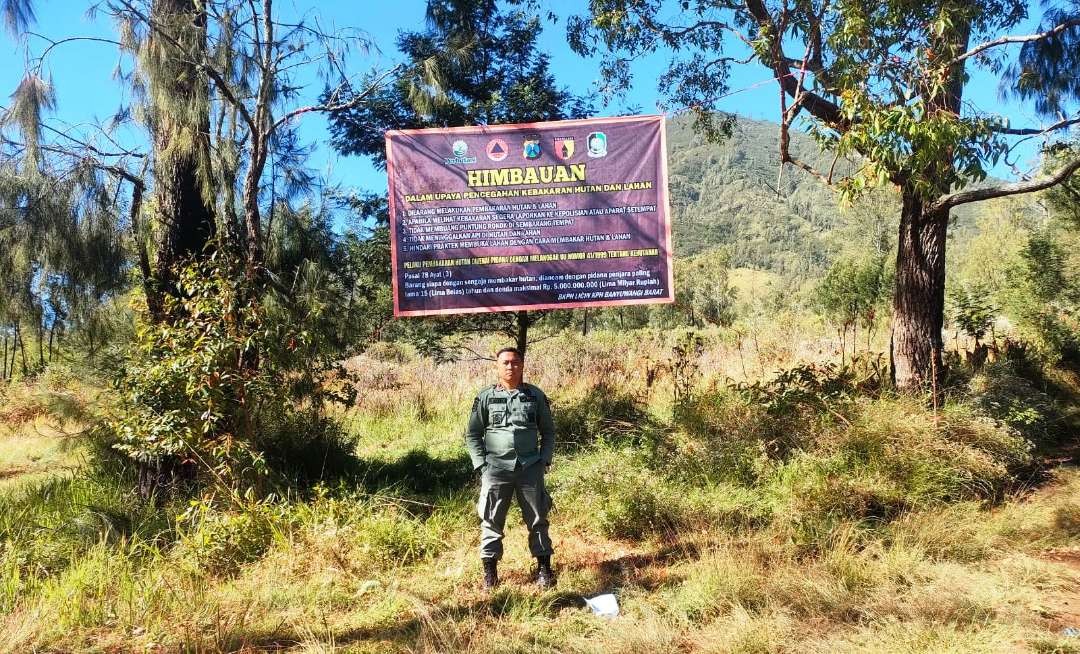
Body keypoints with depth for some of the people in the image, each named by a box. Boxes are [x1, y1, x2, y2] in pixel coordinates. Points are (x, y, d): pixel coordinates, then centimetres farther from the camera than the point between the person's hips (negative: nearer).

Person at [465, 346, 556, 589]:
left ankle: (544, 568, 19)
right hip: (496, 468, -1)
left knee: (537, 519, 7)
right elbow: (472, 434, 6)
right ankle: (489, 571, 17)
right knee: (491, 521, 4)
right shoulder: (485, 397, 2)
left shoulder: (536, 396, 5)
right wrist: (480, 464, -2)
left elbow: (548, 431, 12)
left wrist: (545, 460, 1)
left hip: (530, 467, 1)